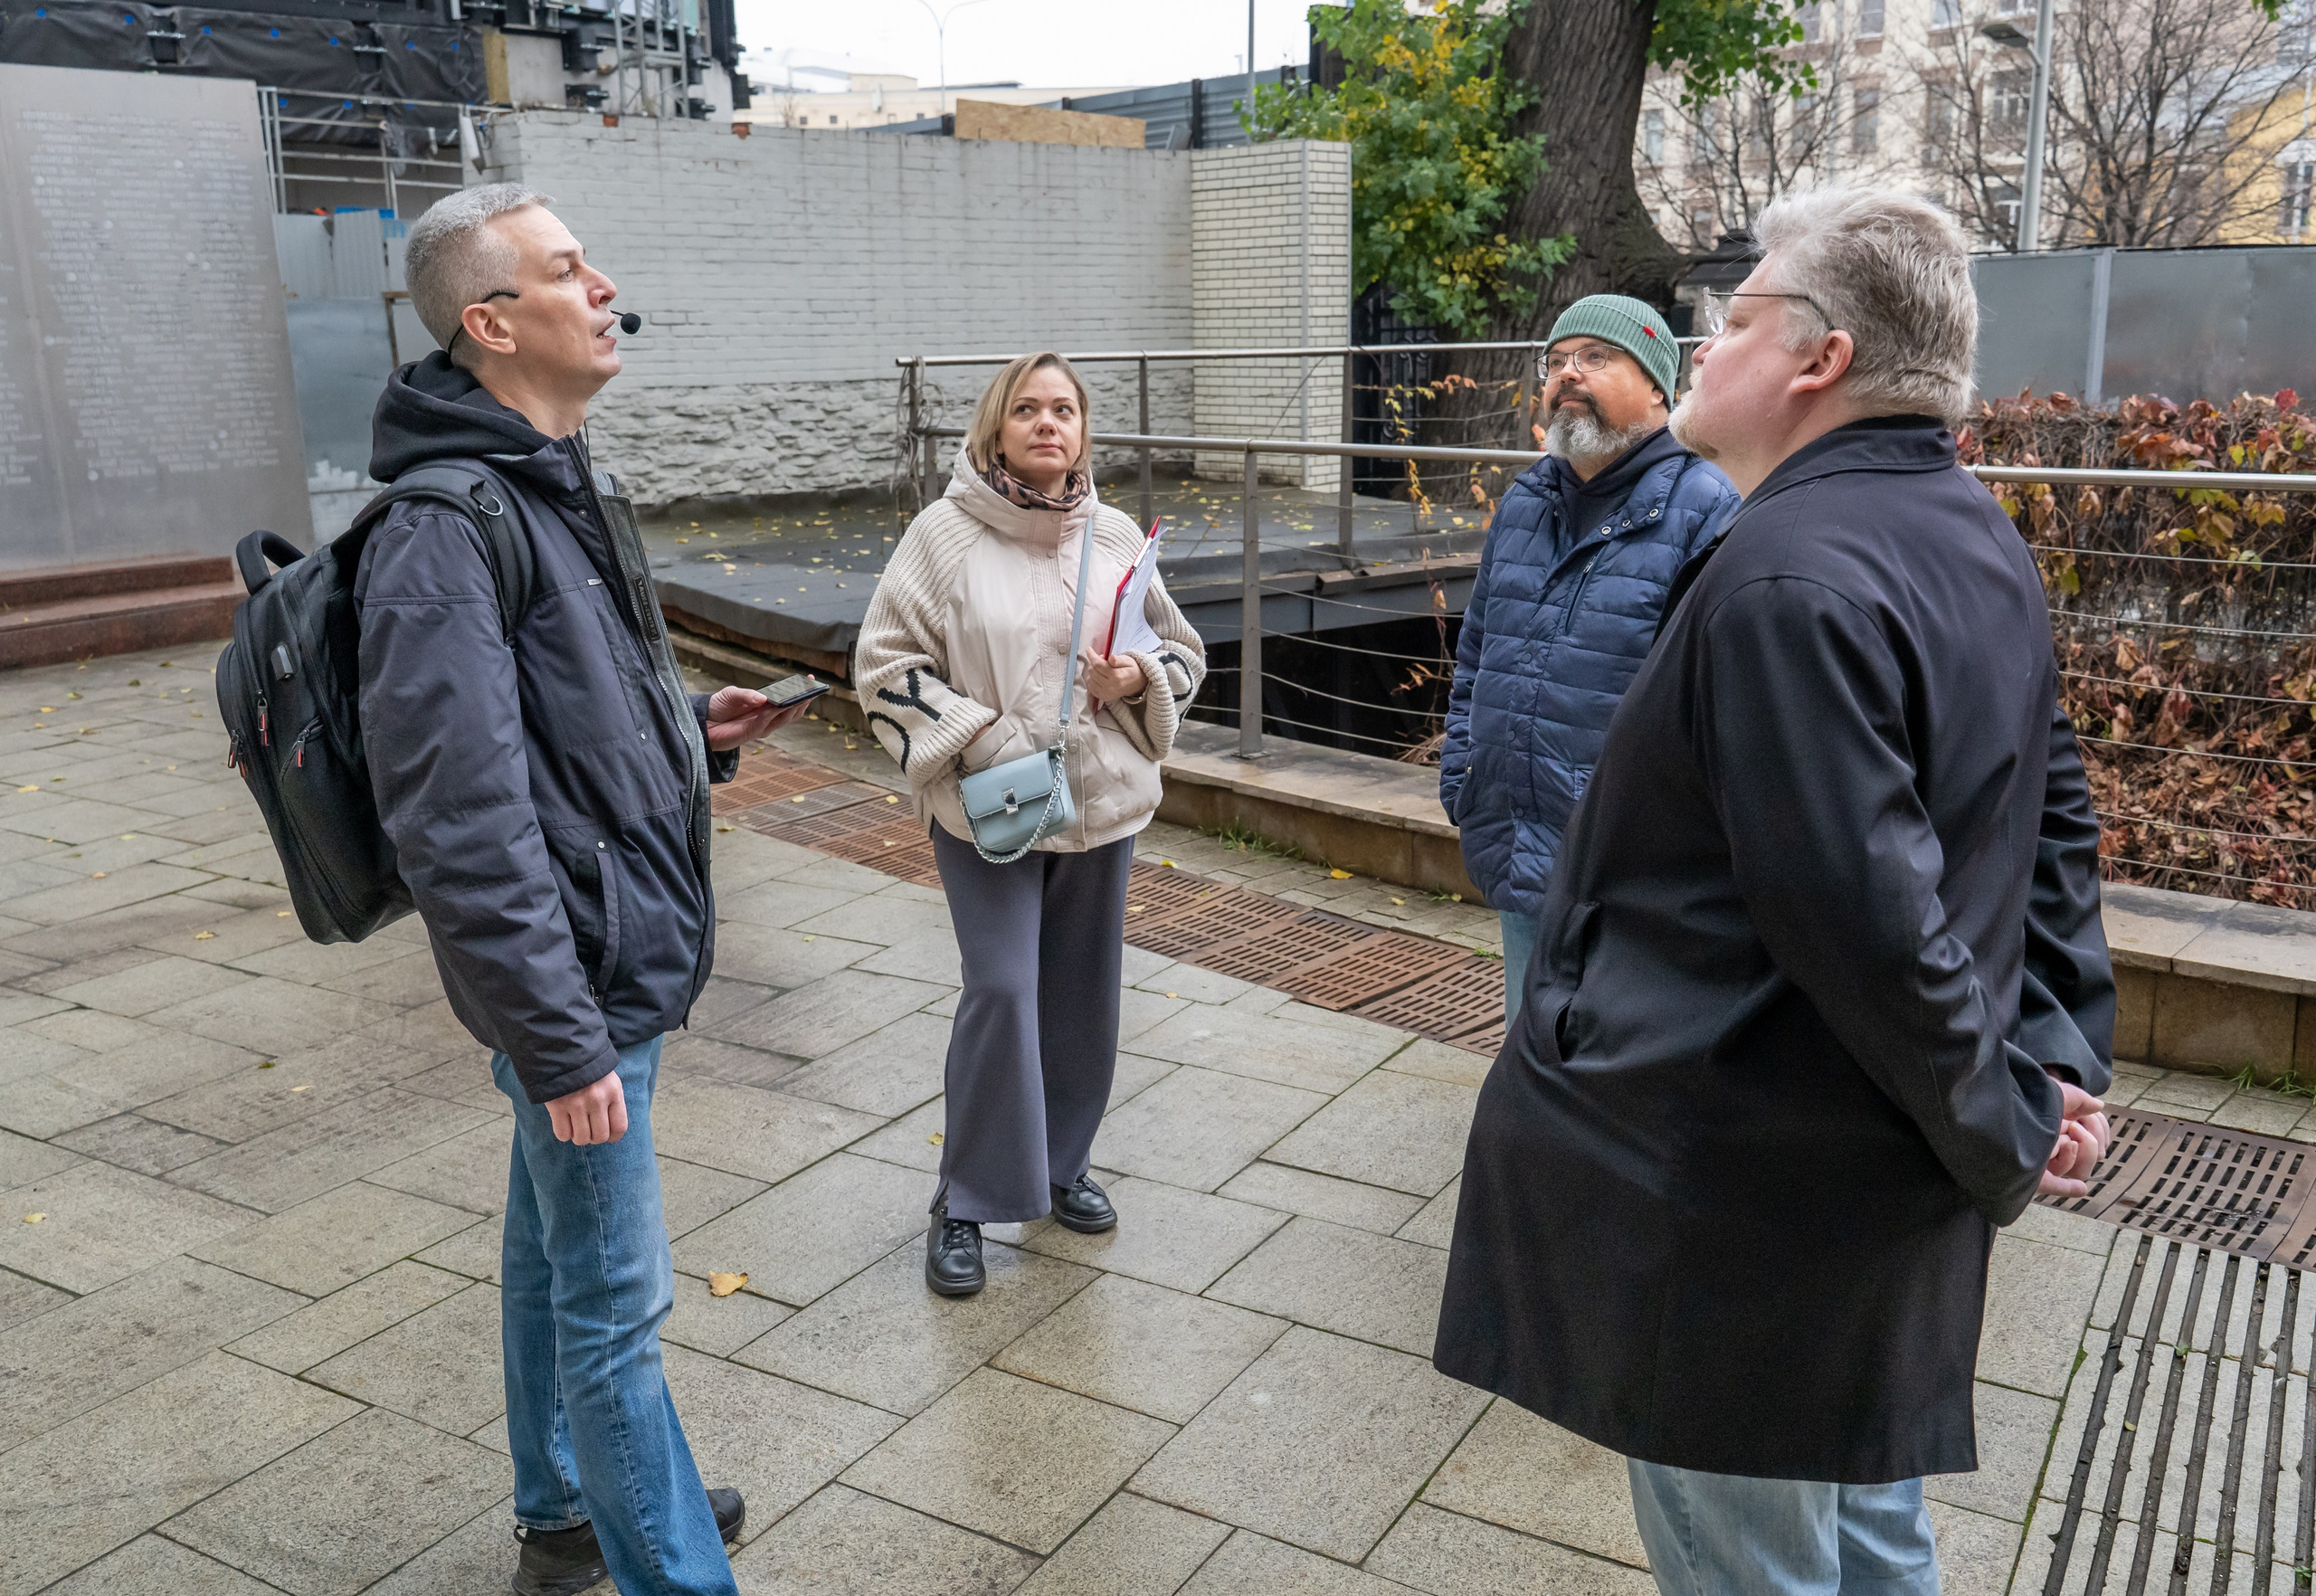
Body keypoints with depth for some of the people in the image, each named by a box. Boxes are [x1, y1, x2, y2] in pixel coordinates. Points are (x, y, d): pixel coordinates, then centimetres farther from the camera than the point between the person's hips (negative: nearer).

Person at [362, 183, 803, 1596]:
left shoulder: (561, 485, 11)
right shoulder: (445, 535, -21)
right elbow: (459, 825, -25)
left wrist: (696, 732, 6)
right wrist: (557, 1039, -24)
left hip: (623, 953, 10)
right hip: (577, 983, -10)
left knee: (559, 1251, 23)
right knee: (615, 1299, 3)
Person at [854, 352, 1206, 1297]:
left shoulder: (1116, 536, 4)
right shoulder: (944, 534, -6)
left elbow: (1183, 651, 14)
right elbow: (886, 664, -6)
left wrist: (1139, 677, -9)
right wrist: (979, 738, -16)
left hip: (1101, 801, 4)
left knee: (1082, 995, 13)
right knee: (1001, 990, -9)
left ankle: (1062, 1164, 34)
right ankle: (965, 1202, 7)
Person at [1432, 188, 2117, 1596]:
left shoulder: (1791, 579, -25)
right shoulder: (1979, 541, 7)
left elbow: (1864, 914, -29)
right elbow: (2054, 819, 12)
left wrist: (2004, 1139, -14)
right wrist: (2062, 1066, 6)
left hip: (1746, 1193, -10)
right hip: (1886, 1178, 10)